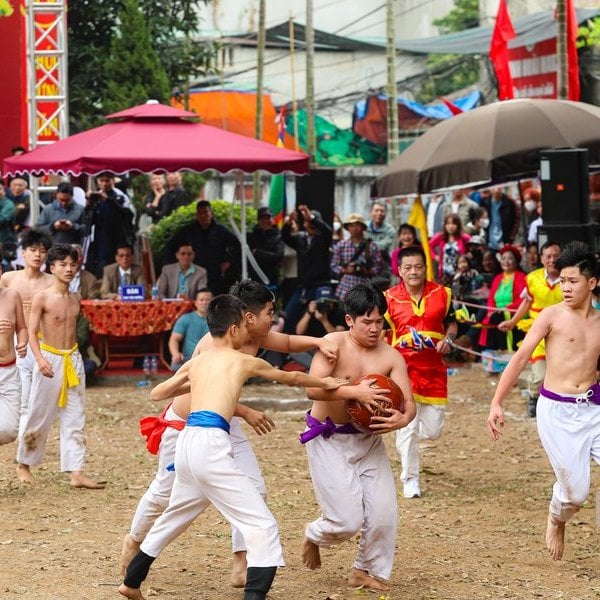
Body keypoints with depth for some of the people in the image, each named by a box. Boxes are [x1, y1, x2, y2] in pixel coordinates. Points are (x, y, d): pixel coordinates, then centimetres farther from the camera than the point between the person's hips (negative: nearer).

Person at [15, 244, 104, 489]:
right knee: (40, 417, 3)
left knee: (75, 418, 0)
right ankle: (24, 464, 22)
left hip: (73, 359, 5)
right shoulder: (42, 298, -9)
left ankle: (76, 473, -1)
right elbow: (32, 333, -12)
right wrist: (40, 359, -26)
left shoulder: (75, 299, 9)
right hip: (50, 360, -5)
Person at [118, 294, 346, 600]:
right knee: (263, 526, -4)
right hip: (210, 444, -7)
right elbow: (291, 378, 24)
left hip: (186, 442, 7)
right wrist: (325, 383, 41)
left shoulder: (195, 362, 19)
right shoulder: (245, 362, 8)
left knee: (174, 517, 29)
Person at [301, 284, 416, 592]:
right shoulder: (334, 344, -14)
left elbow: (408, 402, -8)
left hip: (368, 439, 4)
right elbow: (313, 389, -26)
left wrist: (403, 419, -32)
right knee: (348, 520, -9)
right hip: (329, 440, -4)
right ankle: (314, 536, 27)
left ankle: (368, 570, 23)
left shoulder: (391, 357, -4)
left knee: (383, 513, -3)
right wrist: (356, 392, -38)